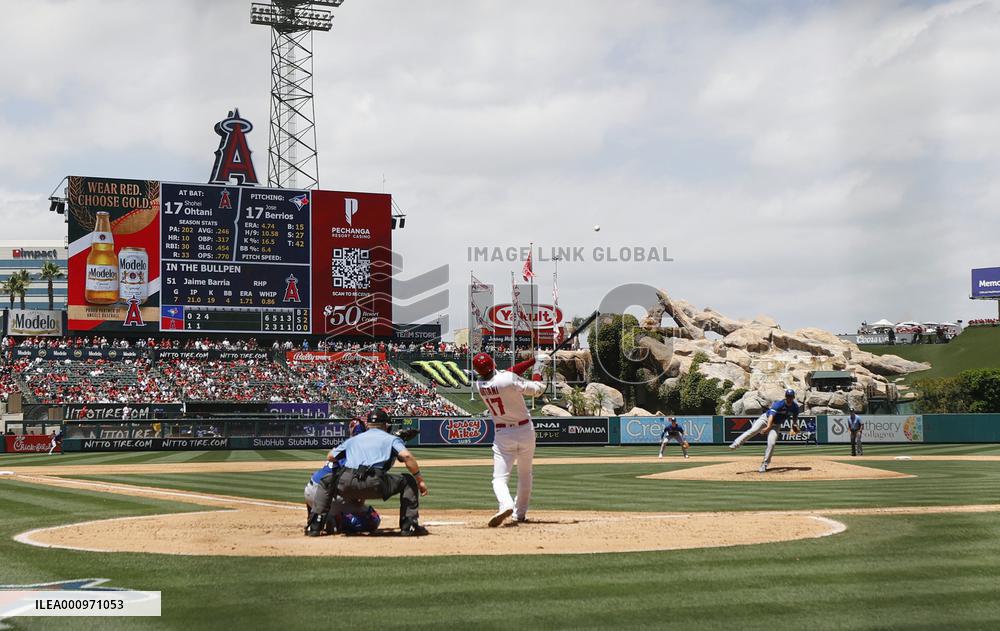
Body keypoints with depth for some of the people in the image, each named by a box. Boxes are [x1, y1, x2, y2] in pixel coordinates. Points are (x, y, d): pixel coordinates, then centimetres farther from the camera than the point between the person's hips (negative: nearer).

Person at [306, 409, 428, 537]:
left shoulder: (353, 439, 31)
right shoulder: (391, 438, 21)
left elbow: (330, 457, 33)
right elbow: (406, 455, 1)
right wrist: (419, 479, 4)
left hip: (346, 485, 3)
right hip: (375, 484, -3)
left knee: (325, 482, 34)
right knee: (409, 481, 18)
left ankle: (315, 526, 20)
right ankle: (409, 526, 7)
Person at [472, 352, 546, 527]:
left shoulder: (479, 385, -4)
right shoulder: (509, 379, -19)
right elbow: (538, 390, -10)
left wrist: (531, 361, 13)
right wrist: (537, 374, 12)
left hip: (502, 435, 1)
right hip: (525, 430, 0)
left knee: (500, 478, -4)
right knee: (525, 475, 20)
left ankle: (505, 505, -32)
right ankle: (520, 513, 27)